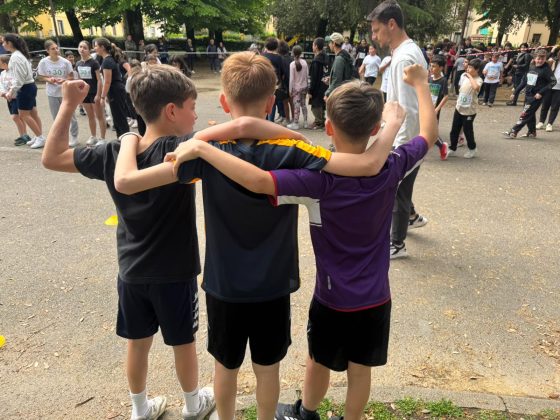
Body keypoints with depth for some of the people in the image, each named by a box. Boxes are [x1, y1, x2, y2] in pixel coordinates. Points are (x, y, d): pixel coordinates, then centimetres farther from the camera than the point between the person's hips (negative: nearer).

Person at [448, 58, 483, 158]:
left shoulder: (478, 80, -16)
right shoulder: (463, 75, 2)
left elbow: (476, 87, -40)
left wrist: (470, 77, -27)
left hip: (469, 110, -6)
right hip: (459, 107, 6)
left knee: (467, 131, 5)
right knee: (454, 130, 10)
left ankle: (472, 149, 26)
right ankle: (452, 149, 23)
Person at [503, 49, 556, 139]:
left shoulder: (546, 69, -11)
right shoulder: (531, 67, 9)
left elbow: (553, 81, -13)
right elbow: (524, 81, 14)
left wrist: (541, 92, -19)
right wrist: (515, 93, 14)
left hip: (536, 97, -7)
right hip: (528, 95, 7)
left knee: (524, 114, -8)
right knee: (530, 114, 15)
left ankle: (513, 132, -10)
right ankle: (532, 132, 27)